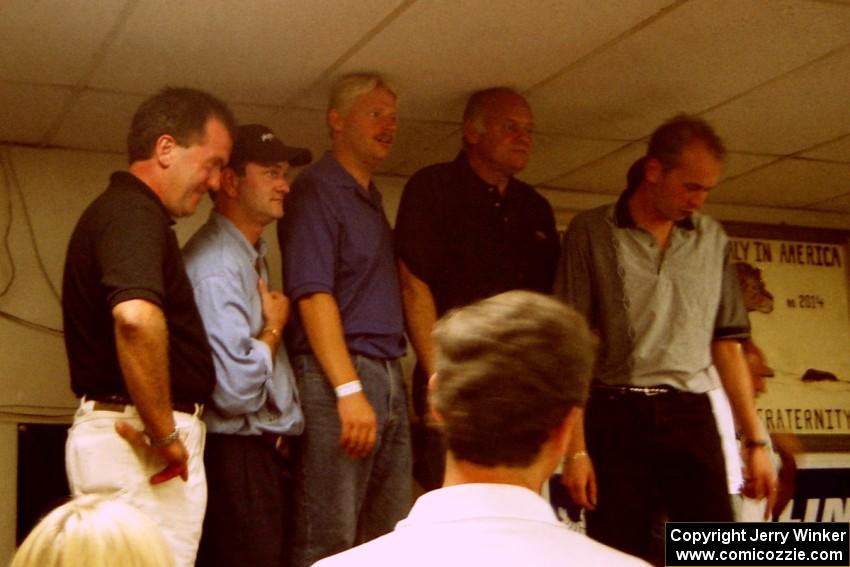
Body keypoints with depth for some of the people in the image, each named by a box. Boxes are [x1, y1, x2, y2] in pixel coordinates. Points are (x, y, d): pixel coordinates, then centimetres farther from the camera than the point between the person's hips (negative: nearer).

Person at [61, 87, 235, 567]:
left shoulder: (120, 209, 17)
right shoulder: (134, 213, -15)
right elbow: (136, 317, -34)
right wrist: (166, 433, -25)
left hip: (123, 434, 10)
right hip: (139, 440, -10)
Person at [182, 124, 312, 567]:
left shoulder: (252, 257, 15)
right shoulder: (216, 267, -18)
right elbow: (236, 390, -25)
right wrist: (275, 327, -11)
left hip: (269, 457, 10)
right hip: (237, 459, -10)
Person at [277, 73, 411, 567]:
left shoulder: (371, 198, 19)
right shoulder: (317, 189, -6)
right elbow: (313, 296, -15)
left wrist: (390, 380, 7)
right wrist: (349, 389, -22)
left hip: (388, 378, 9)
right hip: (338, 376, -9)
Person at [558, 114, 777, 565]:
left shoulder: (713, 239, 11)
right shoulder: (591, 233, 1)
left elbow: (726, 343, 13)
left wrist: (755, 441, 9)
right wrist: (575, 447, -9)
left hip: (692, 418, 3)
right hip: (616, 418, -2)